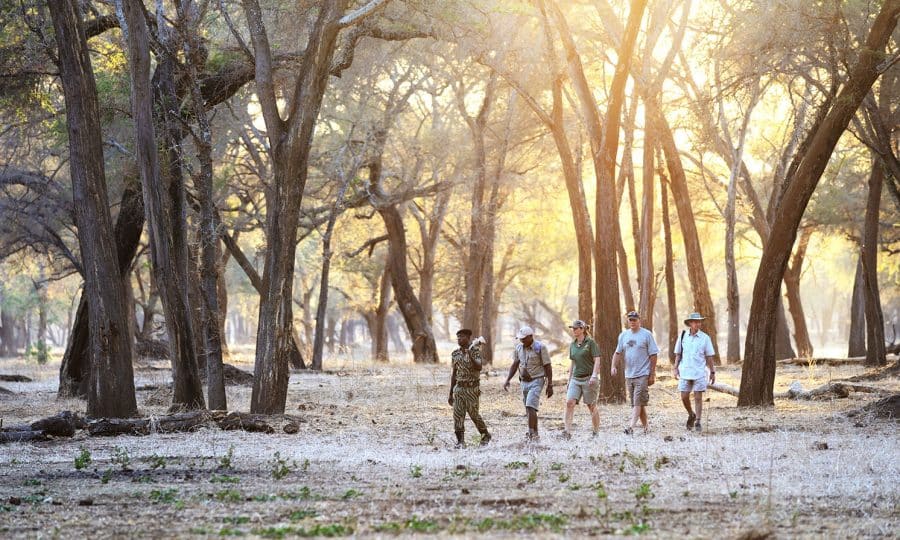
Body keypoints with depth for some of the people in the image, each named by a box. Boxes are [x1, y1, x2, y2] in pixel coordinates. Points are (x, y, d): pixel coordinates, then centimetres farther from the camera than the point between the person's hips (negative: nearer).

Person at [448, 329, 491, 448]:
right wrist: (451, 393, 15)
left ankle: (485, 435, 21)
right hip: (459, 388, 5)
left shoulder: (475, 351, -6)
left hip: (471, 388, -5)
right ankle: (460, 441, 2)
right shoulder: (455, 354, 10)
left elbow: (479, 368, -20)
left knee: (474, 414, 0)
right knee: (458, 415, -2)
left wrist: (470, 355, -31)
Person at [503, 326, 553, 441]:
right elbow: (515, 365, 15)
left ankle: (531, 434, -20)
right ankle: (535, 436, 16)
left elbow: (547, 367, -8)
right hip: (524, 382, 6)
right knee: (530, 410, 9)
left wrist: (550, 385, -10)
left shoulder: (540, 347, -9)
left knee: (530, 407, -19)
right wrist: (507, 380, 6)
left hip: (536, 381, -6)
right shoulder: (518, 348, 7)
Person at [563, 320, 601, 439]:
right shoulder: (572, 344, 13)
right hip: (575, 379, 5)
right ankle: (567, 431, -18)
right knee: (569, 402, -13)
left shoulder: (591, 342, -5)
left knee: (591, 406, 3)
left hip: (588, 379, -5)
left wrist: (594, 376, -20)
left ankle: (595, 433, 15)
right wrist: (569, 379, 19)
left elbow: (597, 360, -9)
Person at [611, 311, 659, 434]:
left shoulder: (646, 334, -4)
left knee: (638, 403, -13)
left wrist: (652, 374, -8)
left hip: (643, 374, -6)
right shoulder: (623, 335, 11)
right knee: (635, 403, 9)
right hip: (629, 374, 6)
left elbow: (653, 355, -4)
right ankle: (646, 426, 19)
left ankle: (631, 426, -22)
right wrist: (614, 366, -1)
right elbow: (618, 353, 16)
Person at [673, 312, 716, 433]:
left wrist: (712, 372, 2)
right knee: (684, 397, 2)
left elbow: (709, 356, 3)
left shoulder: (705, 338, 0)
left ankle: (698, 421, 5)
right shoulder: (683, 336, 4)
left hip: (699, 373, -2)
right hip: (685, 372, 2)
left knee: (698, 397, -2)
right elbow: (678, 354, 10)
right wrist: (676, 368, 3)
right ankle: (691, 415, 27)